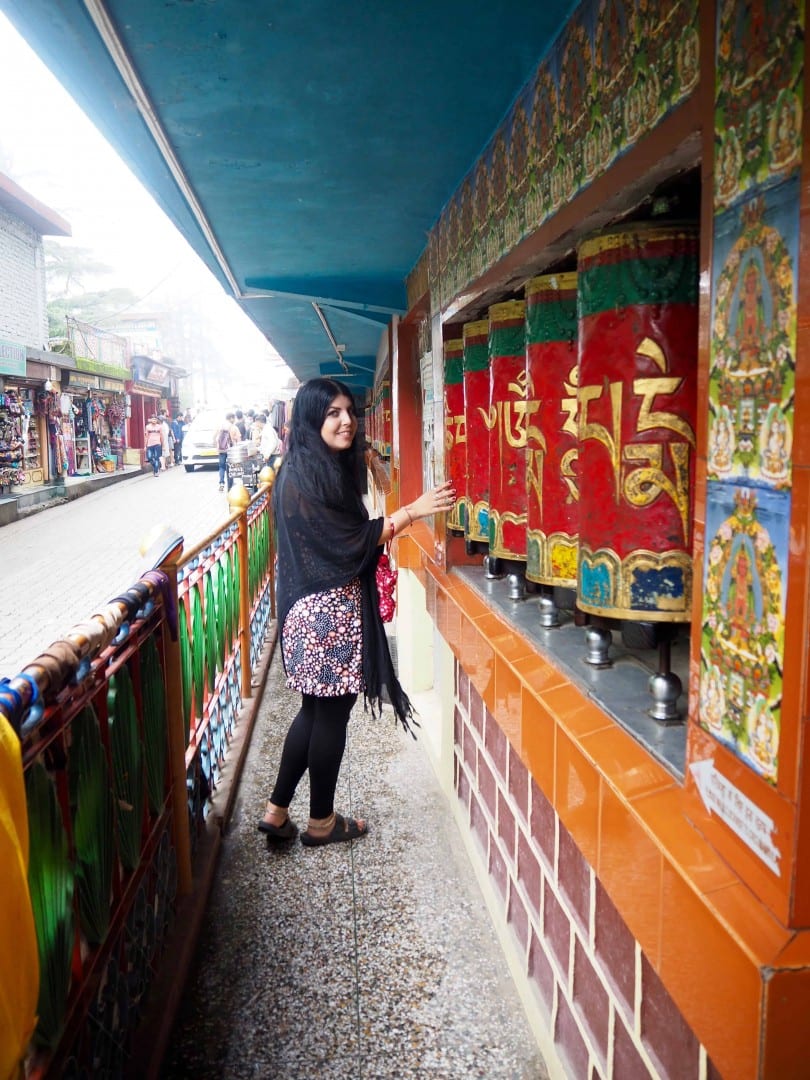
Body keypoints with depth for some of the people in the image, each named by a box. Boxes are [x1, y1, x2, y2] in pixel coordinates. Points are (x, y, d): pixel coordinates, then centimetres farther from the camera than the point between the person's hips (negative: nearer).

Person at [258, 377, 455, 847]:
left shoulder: (331, 468, 12)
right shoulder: (304, 476, -18)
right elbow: (349, 542, -19)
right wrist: (411, 511, -19)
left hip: (324, 609, 10)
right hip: (326, 613, -10)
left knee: (316, 711, 17)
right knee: (331, 714, 5)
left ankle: (278, 811, 27)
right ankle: (322, 821, 22)